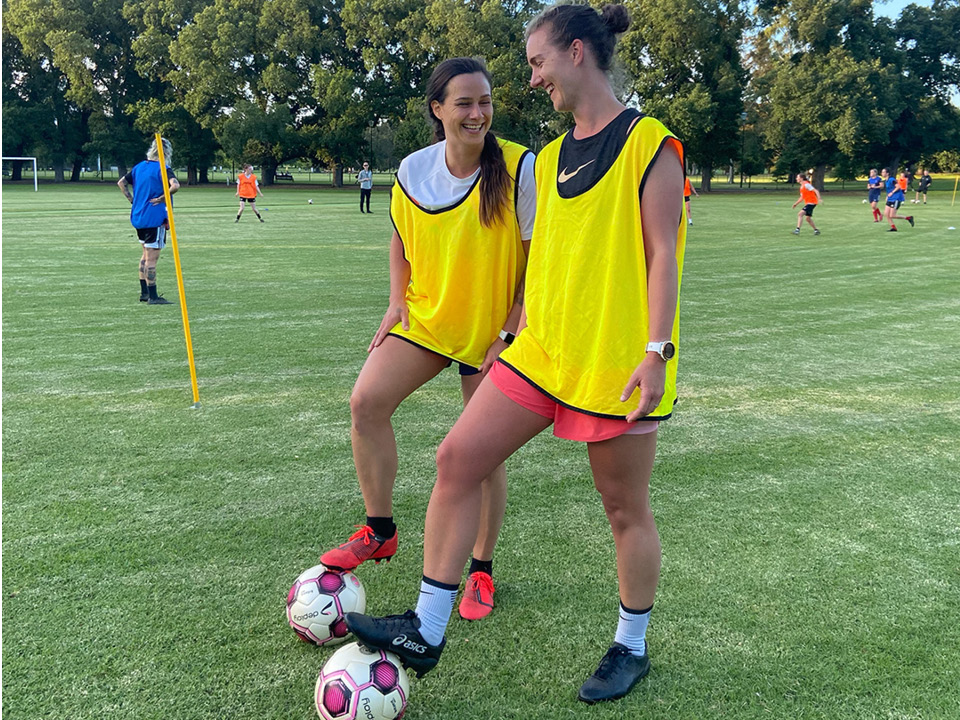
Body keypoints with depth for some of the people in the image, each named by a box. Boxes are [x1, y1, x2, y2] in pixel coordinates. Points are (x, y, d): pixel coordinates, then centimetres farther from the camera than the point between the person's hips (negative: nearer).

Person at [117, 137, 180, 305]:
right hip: (154, 218, -8)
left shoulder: (139, 166, 11)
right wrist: (162, 198, -18)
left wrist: (132, 200, 12)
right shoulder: (163, 169, -12)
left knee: (146, 254, 20)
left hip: (138, 217, 8)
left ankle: (144, 292, 25)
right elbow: (175, 185, -30)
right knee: (152, 258, -4)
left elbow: (121, 183, 18)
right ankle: (152, 296, 0)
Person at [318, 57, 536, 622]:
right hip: (425, 317, 4)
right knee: (367, 401, -12)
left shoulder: (521, 169, -16)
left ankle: (481, 570, 22)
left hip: (493, 330, -3)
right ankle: (381, 532, 9)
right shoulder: (413, 171, -3)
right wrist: (398, 300, 0)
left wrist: (510, 333, -15)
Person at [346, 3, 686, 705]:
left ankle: (631, 648, 31)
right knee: (457, 459, -2)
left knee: (626, 510, 7)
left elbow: (663, 254, -11)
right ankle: (426, 632, 9)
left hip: (617, 363, -7)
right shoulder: (551, 156, 15)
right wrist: (517, 333, 20)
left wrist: (656, 351, -17)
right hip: (541, 352, 7)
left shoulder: (648, 144, -7)